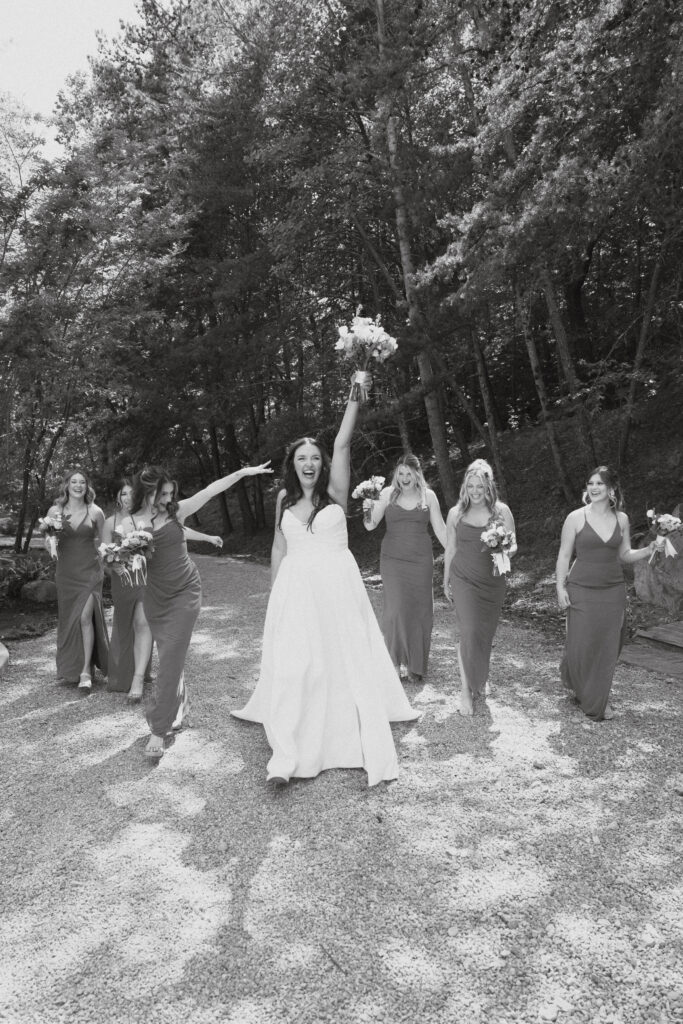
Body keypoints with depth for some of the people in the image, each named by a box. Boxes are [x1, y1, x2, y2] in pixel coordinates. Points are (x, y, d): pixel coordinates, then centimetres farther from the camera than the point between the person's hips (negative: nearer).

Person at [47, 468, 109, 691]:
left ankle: (86, 671, -4)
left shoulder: (95, 512, -3)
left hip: (90, 570, -2)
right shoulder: (55, 511, 1)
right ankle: (71, 668, 25)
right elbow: (48, 542, 10)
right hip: (65, 572, 3)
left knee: (85, 617, -12)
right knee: (68, 619, 9)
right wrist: (51, 545, -12)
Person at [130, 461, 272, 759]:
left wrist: (244, 471, 1)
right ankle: (177, 705, 38)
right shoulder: (133, 523, -6)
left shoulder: (176, 511, -6)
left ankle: (159, 731, -4)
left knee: (171, 659, -8)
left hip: (185, 591, -1)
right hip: (155, 596, 2)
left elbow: (212, 489, 0)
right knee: (168, 657, 14)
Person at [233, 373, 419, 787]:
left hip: (337, 586, -2)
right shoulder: (285, 498, 8)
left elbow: (343, 444, -13)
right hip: (295, 589, 2)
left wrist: (356, 394, -20)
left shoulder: (334, 491, -2)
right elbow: (279, 546, 14)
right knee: (292, 666, -3)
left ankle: (368, 745, 20)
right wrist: (275, 589, 15)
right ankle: (287, 756, -1)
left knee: (346, 661, 6)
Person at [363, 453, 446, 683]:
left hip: (421, 561, 1)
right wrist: (368, 510, -22)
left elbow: (440, 529, 6)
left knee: (420, 611, 5)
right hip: (392, 560, -1)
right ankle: (395, 662, 6)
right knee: (395, 610, -8)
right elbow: (371, 526, -1)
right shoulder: (388, 493, 0)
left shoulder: (428, 496, 2)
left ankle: (414, 666, 19)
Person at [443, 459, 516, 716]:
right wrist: (446, 582, 12)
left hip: (492, 581, 2)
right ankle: (466, 689, -3)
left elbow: (513, 545, 1)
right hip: (464, 580, -1)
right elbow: (450, 549, 7)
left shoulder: (501, 511, -3)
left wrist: (507, 550, -23)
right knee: (468, 631, -12)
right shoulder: (456, 513, -2)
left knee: (485, 632, 13)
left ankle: (480, 677, 38)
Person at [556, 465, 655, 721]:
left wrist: (648, 550, -6)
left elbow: (624, 554, 12)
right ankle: (575, 682, 28)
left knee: (608, 647, 7)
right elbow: (564, 555, -2)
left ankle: (600, 701, 25)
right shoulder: (576, 517, -5)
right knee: (581, 645, -1)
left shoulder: (621, 519, 4)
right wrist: (560, 588, -7)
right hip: (582, 591, -3)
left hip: (613, 592, 3)